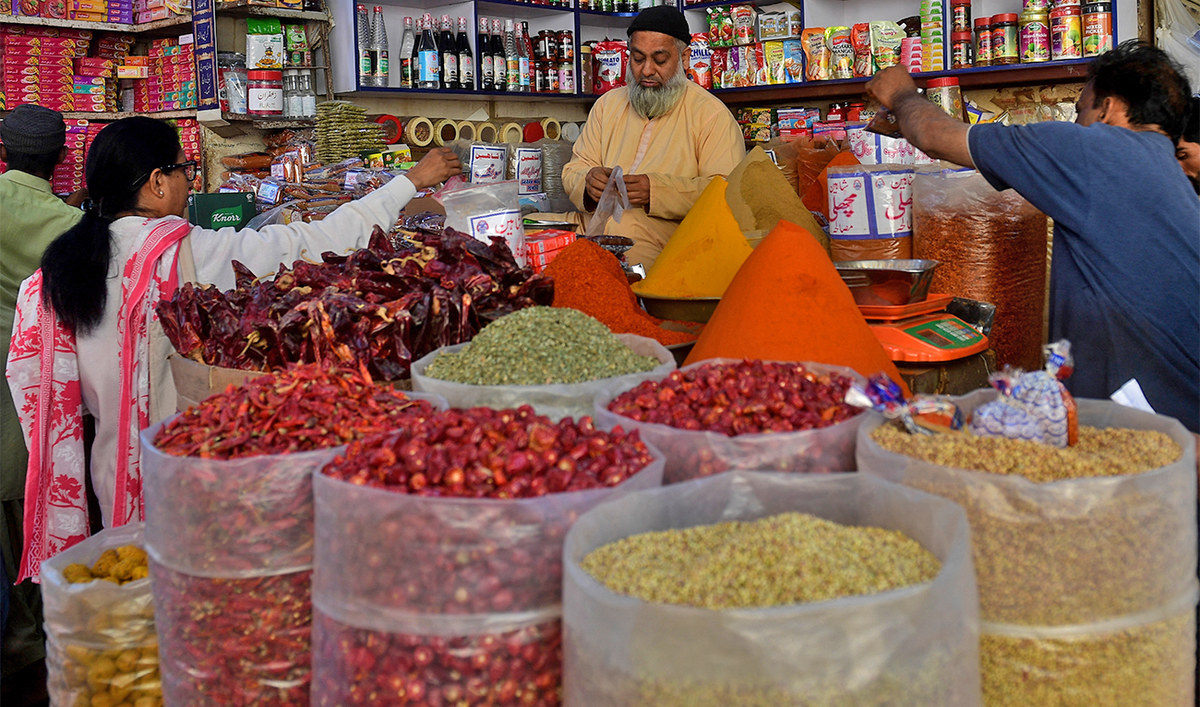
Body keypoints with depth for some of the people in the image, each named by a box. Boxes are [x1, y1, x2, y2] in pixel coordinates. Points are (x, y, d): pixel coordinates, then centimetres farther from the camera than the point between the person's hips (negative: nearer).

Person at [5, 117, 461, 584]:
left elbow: (28, 378, 7)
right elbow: (316, 242, -13)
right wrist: (411, 182, -4)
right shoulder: (198, 254, -17)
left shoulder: (56, 269, 0)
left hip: (115, 474, 6)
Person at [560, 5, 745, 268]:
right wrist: (588, 181, -7)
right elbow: (573, 170, 19)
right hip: (593, 235, 4)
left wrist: (656, 190, -22)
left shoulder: (712, 115, 3)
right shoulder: (607, 105, 20)